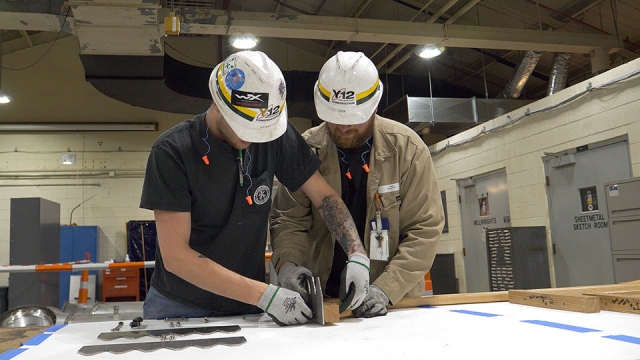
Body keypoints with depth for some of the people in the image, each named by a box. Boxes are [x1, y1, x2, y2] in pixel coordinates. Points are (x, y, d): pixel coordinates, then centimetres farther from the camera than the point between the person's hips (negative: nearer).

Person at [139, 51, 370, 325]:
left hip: (247, 306, 2)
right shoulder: (172, 151, -17)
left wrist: (357, 254, -15)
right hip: (180, 307, -2)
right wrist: (264, 294, -24)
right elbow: (175, 256, -19)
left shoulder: (275, 136, -7)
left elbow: (324, 196, 1)